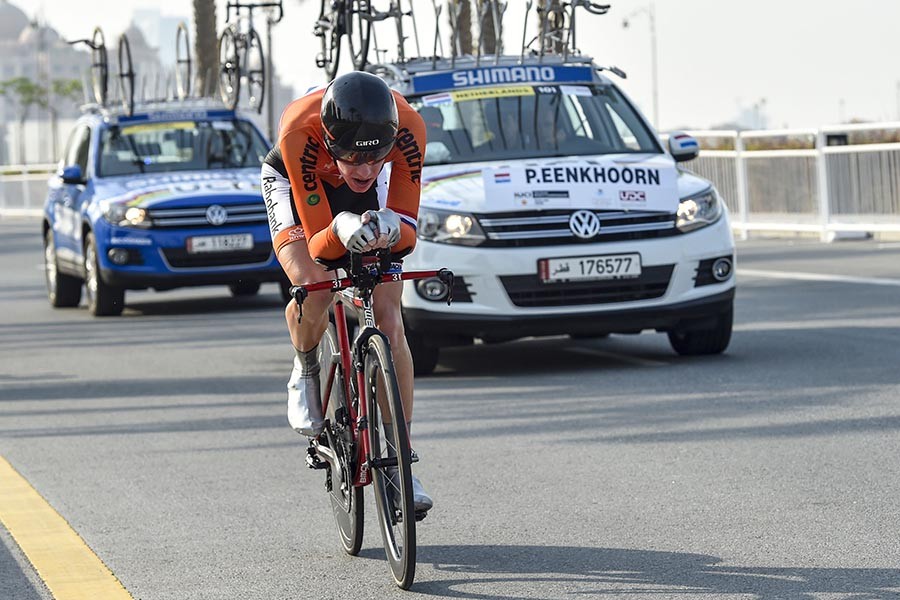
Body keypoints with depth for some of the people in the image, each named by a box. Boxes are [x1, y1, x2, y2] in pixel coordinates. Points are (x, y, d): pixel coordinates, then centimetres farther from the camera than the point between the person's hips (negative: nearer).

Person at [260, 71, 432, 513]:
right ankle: (305, 373, 4)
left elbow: (407, 232, -29)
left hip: (365, 196, 2)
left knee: (388, 318, -9)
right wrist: (341, 231, -59)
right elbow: (316, 241, -36)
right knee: (314, 288, -30)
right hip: (292, 180, -2)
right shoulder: (300, 130, -41)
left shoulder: (408, 129, -36)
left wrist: (389, 230, -52)